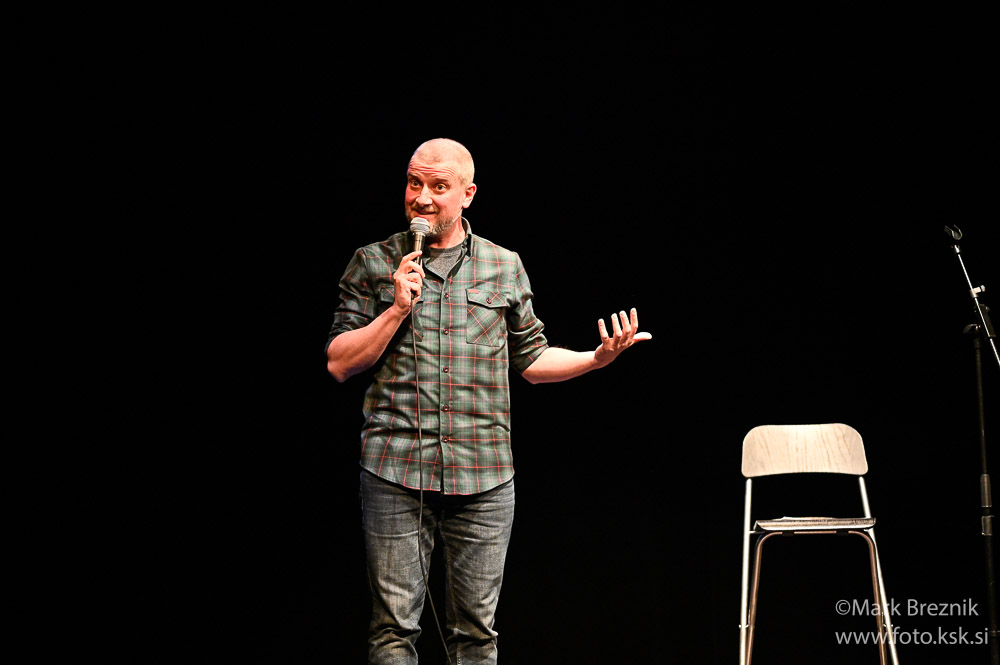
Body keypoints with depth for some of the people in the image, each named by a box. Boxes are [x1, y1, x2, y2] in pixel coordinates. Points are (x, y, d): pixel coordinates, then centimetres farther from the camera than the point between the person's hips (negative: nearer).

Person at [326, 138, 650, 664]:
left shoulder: (505, 267, 11)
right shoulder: (373, 264, 8)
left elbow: (530, 359, 17)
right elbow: (339, 363, 4)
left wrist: (598, 358, 1)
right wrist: (397, 308, -7)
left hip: (482, 477, 1)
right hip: (394, 470, -1)